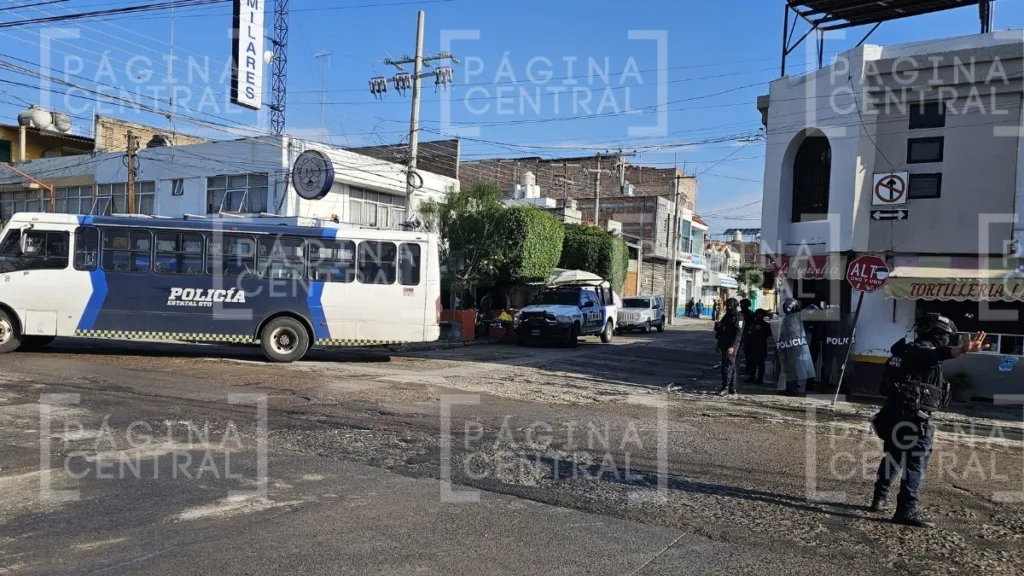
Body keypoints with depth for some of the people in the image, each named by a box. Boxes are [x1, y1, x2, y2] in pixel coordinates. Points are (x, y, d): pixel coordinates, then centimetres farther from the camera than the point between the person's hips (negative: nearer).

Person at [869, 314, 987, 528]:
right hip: (914, 417, -10)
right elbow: (943, 353, -39)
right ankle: (907, 510, -5)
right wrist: (963, 350, -58)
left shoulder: (908, 349, 14)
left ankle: (880, 498, 31)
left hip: (894, 413, 10)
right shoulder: (925, 350, -15)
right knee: (916, 463, -5)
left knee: (893, 458, 21)